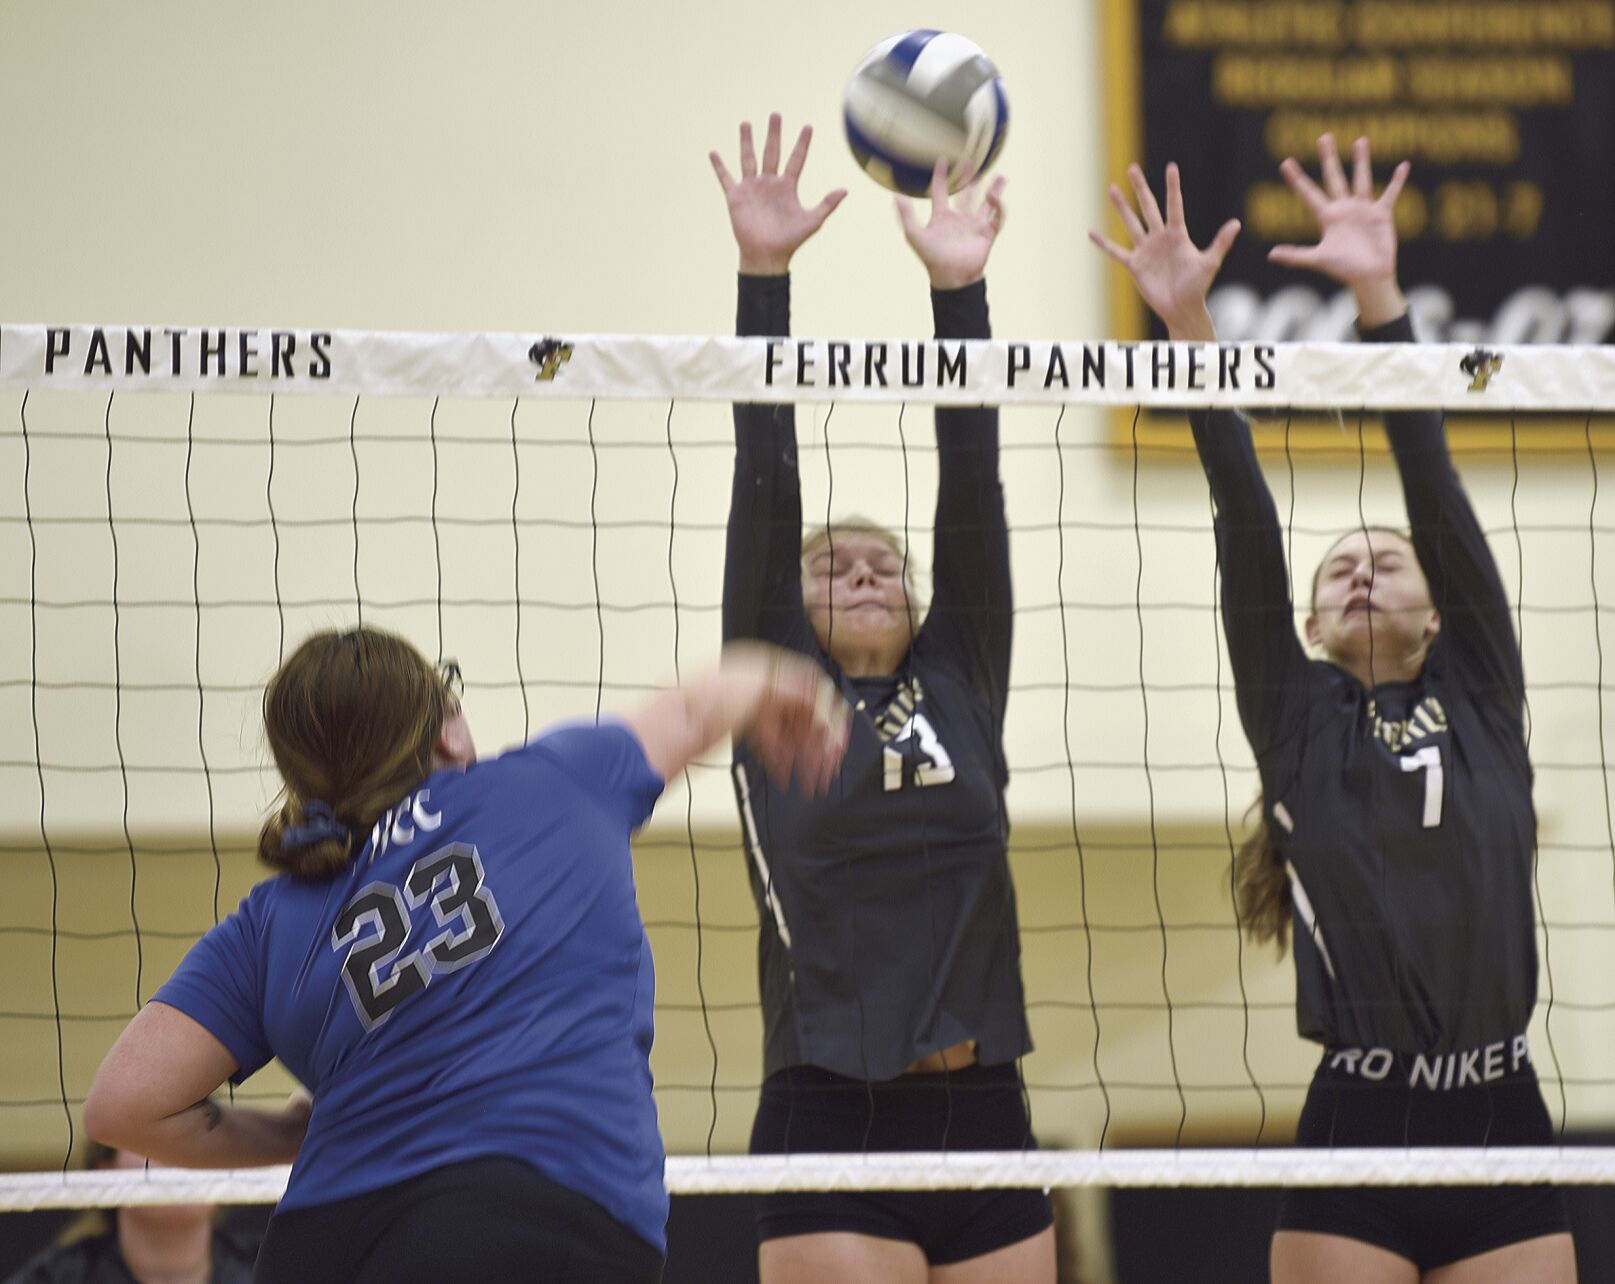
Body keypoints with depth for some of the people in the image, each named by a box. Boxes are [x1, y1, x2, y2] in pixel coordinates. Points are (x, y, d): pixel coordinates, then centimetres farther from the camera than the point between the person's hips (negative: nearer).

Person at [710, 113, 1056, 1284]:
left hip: (986, 1126, 4)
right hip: (834, 1137, -4)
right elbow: (766, 488, 2)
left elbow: (974, 492, 7)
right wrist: (764, 274, -5)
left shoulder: (960, 685, 15)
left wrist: (959, 286, 0)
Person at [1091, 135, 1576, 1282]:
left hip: (1503, 1142, 1)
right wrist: (1191, 328, -7)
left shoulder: (1480, 695, 11)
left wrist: (1380, 300, -6)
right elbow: (1247, 530, 2)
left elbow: (1435, 488, 2)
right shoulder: (1298, 721, 11)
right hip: (1356, 1145, -1)